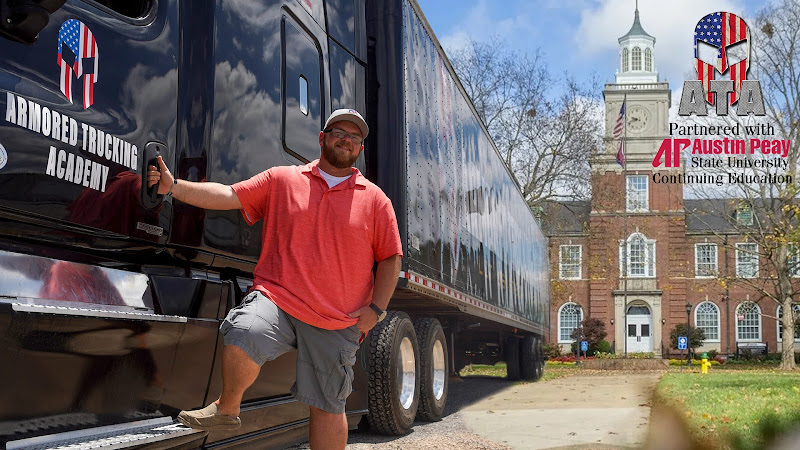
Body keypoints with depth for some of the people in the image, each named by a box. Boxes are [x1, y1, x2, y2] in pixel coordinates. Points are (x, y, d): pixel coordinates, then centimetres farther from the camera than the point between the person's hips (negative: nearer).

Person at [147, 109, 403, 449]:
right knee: (243, 338, -30)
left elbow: (390, 258, 10)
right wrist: (174, 186, -7)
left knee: (328, 406, 5)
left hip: (337, 324, 1)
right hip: (277, 298, -1)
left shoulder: (375, 199, 10)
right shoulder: (281, 180, 10)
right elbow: (229, 196, 4)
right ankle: (227, 409, -2)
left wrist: (376, 308, -1)